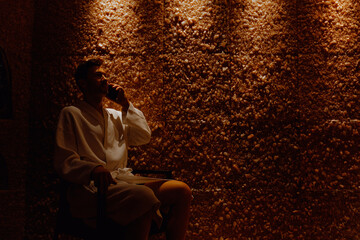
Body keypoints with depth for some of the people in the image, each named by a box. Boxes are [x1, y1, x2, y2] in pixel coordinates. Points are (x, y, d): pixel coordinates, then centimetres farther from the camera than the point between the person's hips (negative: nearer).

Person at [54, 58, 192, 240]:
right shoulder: (71, 114, 8)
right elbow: (64, 162, -3)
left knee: (182, 191, -14)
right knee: (145, 197, -36)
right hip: (89, 189, -6)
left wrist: (126, 105, 15)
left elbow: (144, 137, 18)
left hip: (122, 184, 7)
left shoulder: (117, 116, 28)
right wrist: (94, 169, -23)